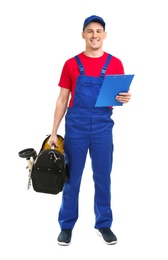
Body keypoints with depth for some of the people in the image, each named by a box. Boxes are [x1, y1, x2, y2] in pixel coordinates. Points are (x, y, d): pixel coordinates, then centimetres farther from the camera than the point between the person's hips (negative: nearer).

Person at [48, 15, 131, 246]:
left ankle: (104, 224, 22)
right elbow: (62, 100, 5)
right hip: (75, 124, 0)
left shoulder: (115, 64, 4)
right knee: (72, 177, 6)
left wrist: (125, 99, -15)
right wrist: (54, 132, 1)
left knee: (103, 177, 7)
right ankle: (66, 226, 18)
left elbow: (121, 96, 10)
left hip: (102, 125, 1)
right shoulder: (71, 64, 3)